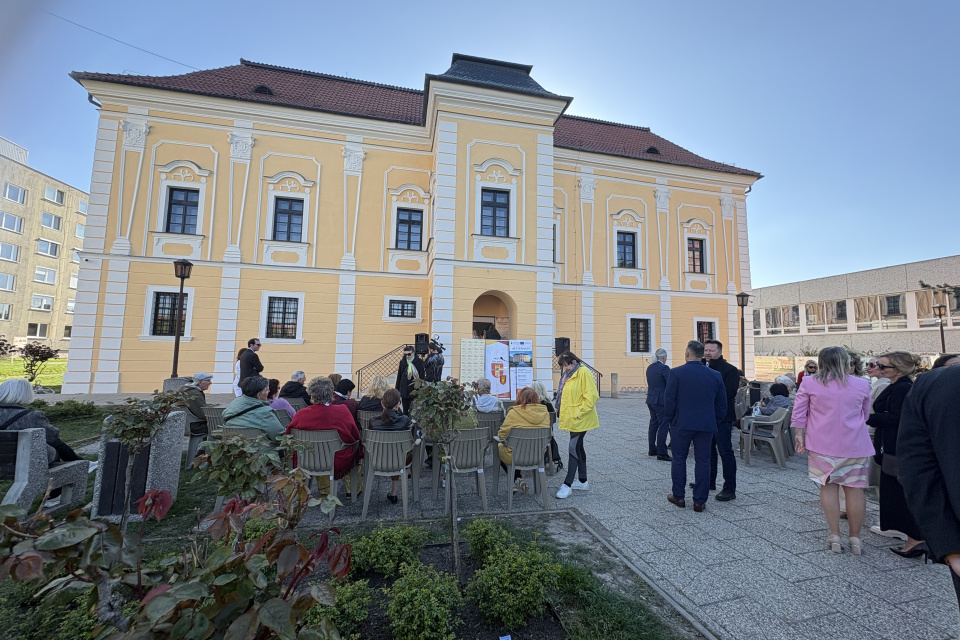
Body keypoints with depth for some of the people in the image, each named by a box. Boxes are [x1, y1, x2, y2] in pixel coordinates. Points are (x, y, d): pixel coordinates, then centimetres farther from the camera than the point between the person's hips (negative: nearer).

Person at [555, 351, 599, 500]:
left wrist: (578, 413, -19)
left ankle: (567, 485, -2)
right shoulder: (568, 375, 12)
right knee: (578, 448, 17)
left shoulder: (583, 372, -16)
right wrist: (562, 412, 12)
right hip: (572, 420, 10)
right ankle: (582, 481, 29)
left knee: (573, 449, -8)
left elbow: (591, 396, -20)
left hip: (580, 420, -10)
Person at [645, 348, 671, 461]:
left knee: (653, 424, 16)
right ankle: (661, 453, 0)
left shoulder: (649, 368, 10)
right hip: (661, 401, -8)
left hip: (651, 400, 8)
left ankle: (652, 449, 24)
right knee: (663, 426, -2)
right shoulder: (664, 368, -14)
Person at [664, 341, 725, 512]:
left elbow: (669, 400, -9)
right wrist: (714, 422, 17)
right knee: (703, 461, 9)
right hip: (707, 425, 3)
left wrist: (671, 420, 5)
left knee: (679, 459, 10)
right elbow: (722, 404, 8)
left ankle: (678, 496, 19)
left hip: (682, 423, -3)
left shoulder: (676, 373, -9)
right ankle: (699, 501, 15)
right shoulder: (715, 375, 3)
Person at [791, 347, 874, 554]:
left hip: (822, 443, -1)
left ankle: (834, 536, 10)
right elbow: (865, 414, 12)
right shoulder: (862, 385, -1)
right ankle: (855, 538, 16)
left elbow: (799, 413, -3)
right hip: (855, 444, 1)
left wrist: (799, 434, 6)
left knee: (828, 486, 7)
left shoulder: (810, 383, -6)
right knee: (854, 488, 8)